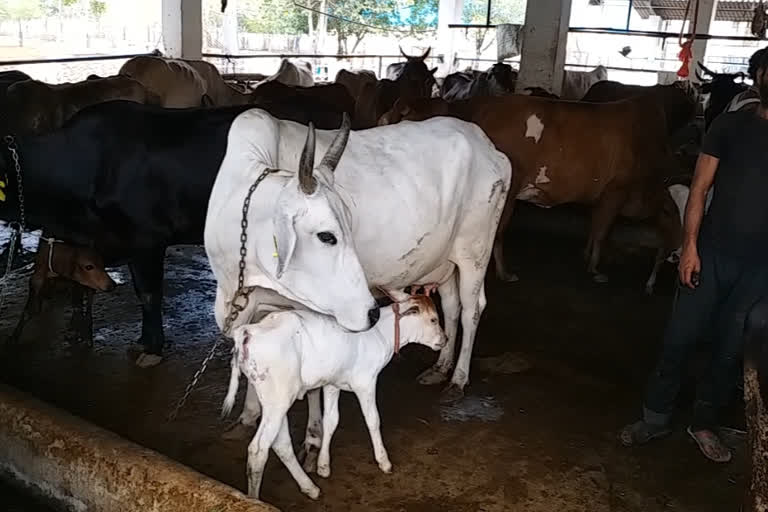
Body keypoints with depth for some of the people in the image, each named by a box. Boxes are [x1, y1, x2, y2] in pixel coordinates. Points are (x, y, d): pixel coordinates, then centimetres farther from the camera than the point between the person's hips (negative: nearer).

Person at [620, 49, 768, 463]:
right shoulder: (730, 125, 1)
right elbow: (699, 189, 0)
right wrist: (689, 246, -9)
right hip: (712, 253, -1)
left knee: (731, 349, 10)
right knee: (680, 337, 3)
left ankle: (704, 423, 27)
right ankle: (655, 417, 19)